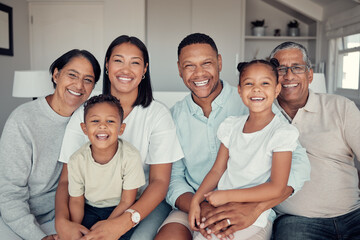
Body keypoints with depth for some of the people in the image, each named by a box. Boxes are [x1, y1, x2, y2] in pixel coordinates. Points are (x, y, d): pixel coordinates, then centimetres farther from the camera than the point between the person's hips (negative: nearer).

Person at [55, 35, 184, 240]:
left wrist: (124, 222, -27)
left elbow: (160, 181, -11)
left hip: (145, 203, -1)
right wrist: (62, 221, -23)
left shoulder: (158, 114, -5)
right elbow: (67, 180, -2)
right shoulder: (84, 114, 0)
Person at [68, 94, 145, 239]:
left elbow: (127, 201, -13)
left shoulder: (130, 157, -23)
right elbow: (76, 201, -3)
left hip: (119, 209, -2)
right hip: (90, 208, 2)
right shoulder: (77, 161, -15)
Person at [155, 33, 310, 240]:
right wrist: (199, 207, -16)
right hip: (194, 206, 2)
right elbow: (173, 176, 5)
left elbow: (298, 162, -11)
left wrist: (254, 208, -25)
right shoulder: (176, 115, 7)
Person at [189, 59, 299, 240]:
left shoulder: (283, 132, -9)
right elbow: (217, 170, 8)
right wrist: (196, 200, -6)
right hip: (219, 205, 5)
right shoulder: (231, 126, 7)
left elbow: (277, 188, -13)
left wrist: (228, 195, -16)